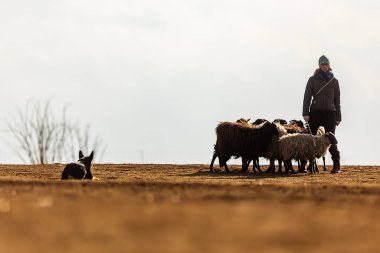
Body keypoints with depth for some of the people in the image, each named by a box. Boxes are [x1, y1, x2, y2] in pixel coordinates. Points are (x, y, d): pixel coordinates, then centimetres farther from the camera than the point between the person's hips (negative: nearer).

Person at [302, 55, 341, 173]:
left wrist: (338, 117, 8)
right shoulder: (313, 80, 6)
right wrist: (305, 113, -10)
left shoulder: (334, 81, 10)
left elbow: (337, 100, 12)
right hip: (315, 112, 0)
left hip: (330, 113, 0)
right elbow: (307, 97, 1)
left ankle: (336, 165, -4)